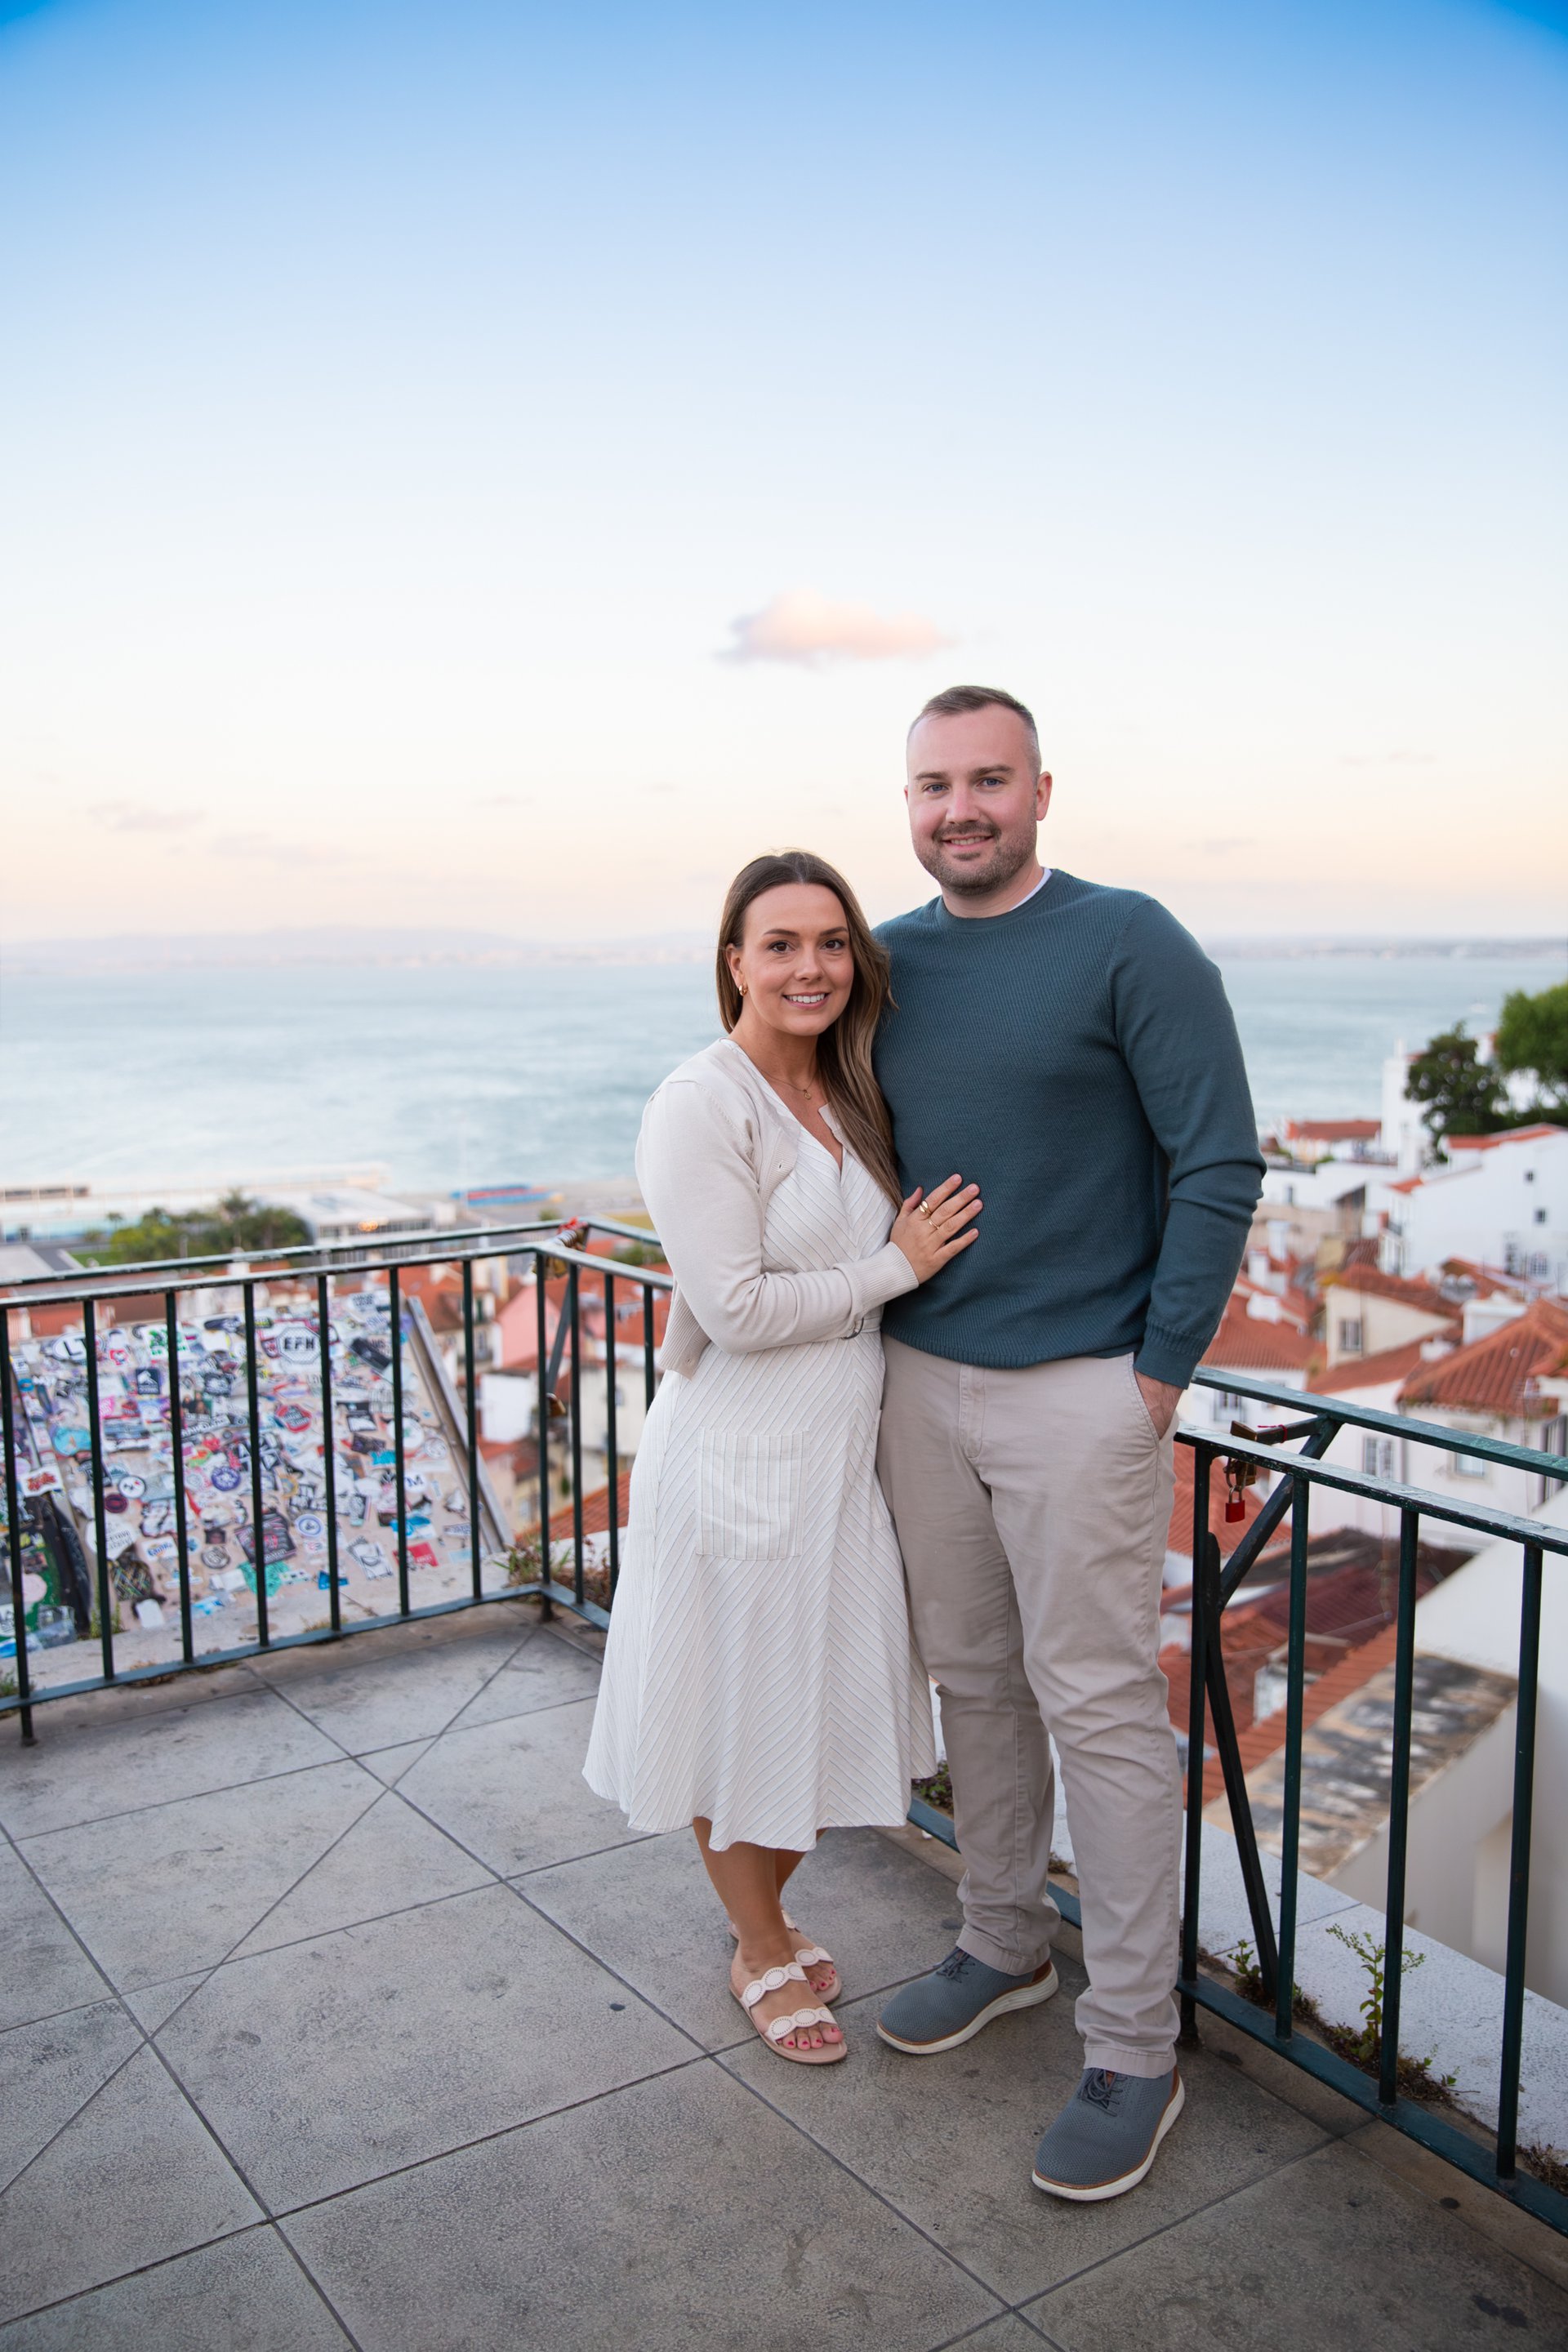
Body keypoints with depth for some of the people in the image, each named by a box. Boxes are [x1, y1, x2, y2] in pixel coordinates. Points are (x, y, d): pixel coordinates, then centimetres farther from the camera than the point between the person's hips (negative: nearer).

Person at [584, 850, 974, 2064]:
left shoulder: (847, 1098, 7)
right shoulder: (702, 1108, -17)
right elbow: (737, 1306, -22)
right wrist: (897, 1267, -15)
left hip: (842, 1453, 7)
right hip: (739, 1460, -7)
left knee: (823, 1702, 18)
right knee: (740, 1712, 11)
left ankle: (769, 1909, 43)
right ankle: (760, 1950, 34)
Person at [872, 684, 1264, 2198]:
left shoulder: (1128, 945, -9)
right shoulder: (887, 965, 7)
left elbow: (1218, 1164, -10)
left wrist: (1159, 1369, -12)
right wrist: (876, 1316, 11)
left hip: (1078, 1392, -5)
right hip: (919, 1379, 6)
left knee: (1098, 1706, 0)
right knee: (972, 1679, 17)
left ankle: (1133, 2053, 15)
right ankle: (1003, 1944, 37)